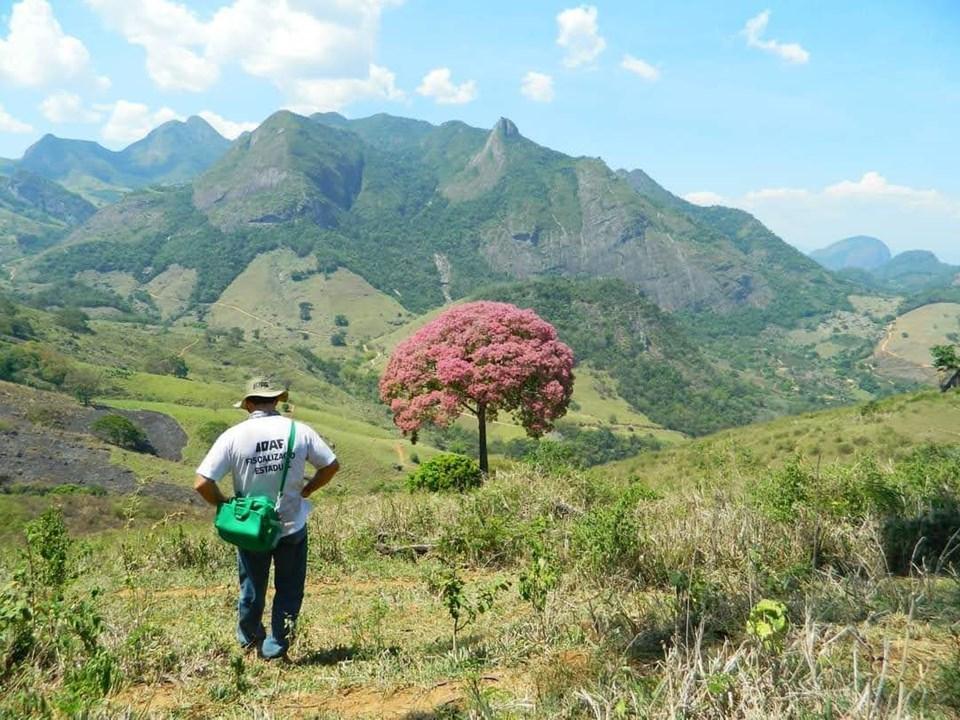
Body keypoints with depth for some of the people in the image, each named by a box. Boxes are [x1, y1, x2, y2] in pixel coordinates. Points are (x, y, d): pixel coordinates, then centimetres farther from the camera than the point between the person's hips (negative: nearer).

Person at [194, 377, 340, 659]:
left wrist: (226, 505, 1)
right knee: (289, 590, 16)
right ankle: (276, 647, 18)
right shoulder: (299, 431, -9)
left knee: (251, 590, 20)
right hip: (292, 526, 0)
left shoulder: (233, 436, -13)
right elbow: (331, 466, 0)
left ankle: (250, 639, 42)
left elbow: (202, 484, -16)